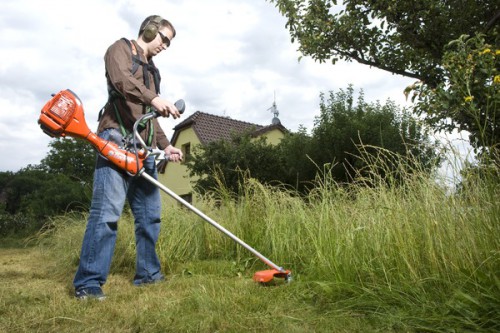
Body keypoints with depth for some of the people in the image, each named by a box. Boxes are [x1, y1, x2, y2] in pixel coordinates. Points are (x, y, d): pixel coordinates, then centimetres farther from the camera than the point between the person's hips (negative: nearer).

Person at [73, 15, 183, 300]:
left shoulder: (152, 70, 29)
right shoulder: (121, 48, 9)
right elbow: (121, 79, -15)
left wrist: (165, 145, 17)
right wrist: (154, 98, -30)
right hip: (117, 139, -8)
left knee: (150, 213, 6)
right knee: (107, 210, -13)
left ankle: (148, 273, 17)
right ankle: (89, 283, -6)